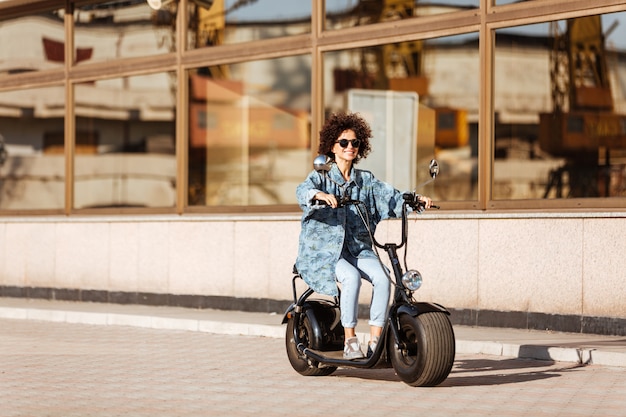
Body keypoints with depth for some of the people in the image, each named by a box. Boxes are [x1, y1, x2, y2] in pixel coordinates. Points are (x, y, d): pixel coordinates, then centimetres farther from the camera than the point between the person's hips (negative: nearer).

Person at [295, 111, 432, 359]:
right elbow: (303, 190, -21)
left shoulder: (366, 181, 13)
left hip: (359, 248, 4)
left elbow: (391, 197, 0)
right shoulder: (321, 178, 2)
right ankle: (350, 341, -24)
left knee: (381, 277, -25)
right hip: (325, 250, -4)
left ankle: (375, 342, -19)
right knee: (351, 277, -33)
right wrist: (320, 195, -44)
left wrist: (415, 199, -20)